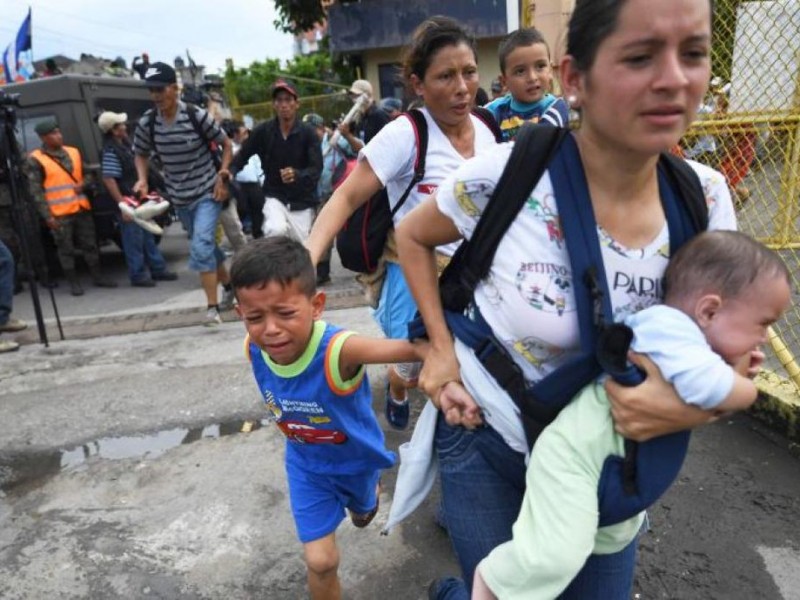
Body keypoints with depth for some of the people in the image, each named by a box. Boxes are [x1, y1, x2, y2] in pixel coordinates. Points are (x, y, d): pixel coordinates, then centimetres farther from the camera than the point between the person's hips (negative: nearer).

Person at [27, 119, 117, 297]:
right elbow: (36, 191, -6)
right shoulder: (36, 160, -5)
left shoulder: (73, 152, 10)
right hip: (59, 214, -5)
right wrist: (47, 216, -11)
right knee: (66, 249, 2)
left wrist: (83, 185, -4)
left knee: (90, 244, 10)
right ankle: (74, 283, 10)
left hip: (82, 209, 5)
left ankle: (98, 277, 20)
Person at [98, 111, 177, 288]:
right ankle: (138, 275, 9)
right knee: (134, 241, -1)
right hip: (128, 202, -9)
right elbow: (108, 180, -23)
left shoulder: (124, 144, 10)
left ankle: (158, 269, 25)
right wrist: (122, 204, -25)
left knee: (147, 236, 15)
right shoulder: (110, 151, -18)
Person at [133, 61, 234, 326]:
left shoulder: (197, 116, -15)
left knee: (201, 246, -19)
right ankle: (229, 285, 38)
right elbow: (140, 154, 12)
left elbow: (226, 144, -2)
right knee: (205, 245, 16)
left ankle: (212, 307, -13)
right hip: (180, 198, 5)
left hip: (207, 192, -5)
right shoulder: (146, 123, -4)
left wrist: (222, 177, -9)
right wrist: (142, 179, -6)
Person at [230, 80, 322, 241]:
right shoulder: (262, 131, -6)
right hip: (274, 196, 0)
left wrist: (297, 175, -37)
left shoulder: (308, 133, -10)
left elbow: (316, 169, -16)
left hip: (302, 201, 0)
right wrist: (229, 173, -21)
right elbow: (242, 156, 0)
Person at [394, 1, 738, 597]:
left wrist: (697, 407, -24)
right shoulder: (503, 177, -24)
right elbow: (412, 236, -4)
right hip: (487, 440, -3)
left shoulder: (705, 197, -11)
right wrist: (441, 348, -12)